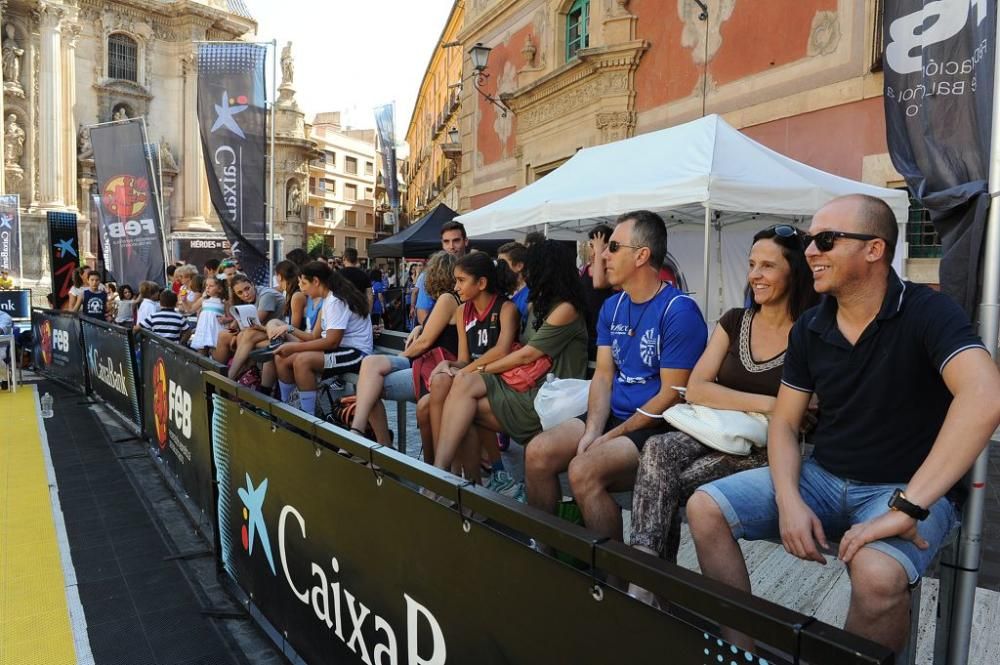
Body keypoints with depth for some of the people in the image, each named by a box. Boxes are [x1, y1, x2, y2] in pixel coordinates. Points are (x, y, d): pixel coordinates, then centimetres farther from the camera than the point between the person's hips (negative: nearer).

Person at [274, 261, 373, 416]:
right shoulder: (327, 300, 13)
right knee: (282, 358, 2)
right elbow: (315, 337, 9)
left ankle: (308, 416, -21)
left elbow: (332, 342, -23)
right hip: (340, 350, 10)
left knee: (302, 360, -30)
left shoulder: (336, 301, -17)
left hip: (356, 354, -10)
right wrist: (289, 331, -3)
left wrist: (294, 347, -20)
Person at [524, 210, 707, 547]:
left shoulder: (679, 311, -14)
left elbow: (671, 395, -16)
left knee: (584, 470, -28)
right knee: (538, 453, -11)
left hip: (656, 428, -7)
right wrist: (592, 429, -10)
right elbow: (603, 375, 6)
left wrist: (611, 437, -14)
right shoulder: (612, 307, 10)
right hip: (613, 415, 7)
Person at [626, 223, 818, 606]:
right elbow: (695, 390, -1)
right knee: (657, 451, -29)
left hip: (768, 451, -4)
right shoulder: (734, 322, 11)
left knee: (665, 484, -27)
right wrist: (764, 404, -11)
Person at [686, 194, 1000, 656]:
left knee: (877, 574, -37)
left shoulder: (927, 312, -15)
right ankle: (743, 646, 3)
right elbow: (784, 423, 5)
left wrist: (906, 508, -36)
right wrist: (789, 501, -14)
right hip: (823, 477, 5)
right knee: (705, 508, -10)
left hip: (906, 488, -5)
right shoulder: (809, 328, 2)